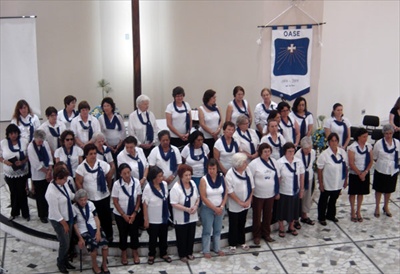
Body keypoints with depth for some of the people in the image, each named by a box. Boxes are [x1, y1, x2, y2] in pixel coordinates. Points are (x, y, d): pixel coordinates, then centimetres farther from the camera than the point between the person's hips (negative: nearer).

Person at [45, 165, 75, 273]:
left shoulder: (63, 184, -7)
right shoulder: (51, 192, -30)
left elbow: (70, 195, 15)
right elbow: (55, 212, -23)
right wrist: (64, 223, -16)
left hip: (69, 217, 7)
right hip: (58, 221, -7)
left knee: (68, 242, 19)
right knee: (65, 244, 4)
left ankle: (65, 261, 40)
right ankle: (60, 263, 30)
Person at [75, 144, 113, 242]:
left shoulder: (103, 164, -9)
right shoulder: (81, 167, -13)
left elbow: (109, 177, 4)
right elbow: (78, 183, -8)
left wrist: (108, 188, 12)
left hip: (104, 197, 1)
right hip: (89, 198, -1)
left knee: (106, 217, 13)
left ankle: (109, 235, 33)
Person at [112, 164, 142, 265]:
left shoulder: (136, 182, -17)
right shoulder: (117, 184, -20)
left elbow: (139, 199, -7)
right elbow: (115, 202, -12)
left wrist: (134, 213, -11)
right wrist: (124, 215, -12)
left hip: (134, 213, 1)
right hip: (120, 214, -1)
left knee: (134, 233, 11)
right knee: (123, 234, 13)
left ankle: (135, 253, 34)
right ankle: (123, 254, 35)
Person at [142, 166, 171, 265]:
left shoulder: (164, 184, -9)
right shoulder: (148, 188, -22)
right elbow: (145, 205, -16)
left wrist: (167, 212, 13)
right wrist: (146, 220, -13)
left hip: (164, 217, 4)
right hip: (153, 219, -4)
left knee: (163, 237, 18)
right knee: (153, 238, 14)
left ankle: (163, 253, 39)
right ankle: (151, 255, 36)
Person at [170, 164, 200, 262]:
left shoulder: (193, 183, -3)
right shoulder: (176, 188, -22)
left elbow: (198, 197, 8)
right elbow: (174, 204, -22)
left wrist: (196, 206, -10)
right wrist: (187, 209, -26)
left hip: (192, 217, 5)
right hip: (181, 219, -5)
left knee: (191, 236, 18)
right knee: (182, 237, 10)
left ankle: (189, 252, 36)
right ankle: (182, 254, 28)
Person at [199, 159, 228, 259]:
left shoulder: (222, 178, -5)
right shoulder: (204, 180, -15)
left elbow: (225, 193, -1)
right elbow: (203, 197, -16)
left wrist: (222, 207, -10)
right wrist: (214, 208, -15)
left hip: (220, 208, 4)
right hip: (207, 209, -3)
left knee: (218, 230, 16)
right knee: (207, 231, 7)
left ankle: (217, 248, 32)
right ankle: (206, 250, 20)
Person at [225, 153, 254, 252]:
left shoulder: (247, 170, -6)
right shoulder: (230, 174, -20)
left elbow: (252, 186, 0)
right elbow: (229, 191, -18)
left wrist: (249, 200, -6)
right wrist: (240, 202, -15)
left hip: (246, 204, 4)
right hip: (234, 205, -4)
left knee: (242, 224, 20)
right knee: (233, 225, 11)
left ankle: (242, 242, 37)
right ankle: (232, 244, 27)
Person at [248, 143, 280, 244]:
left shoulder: (274, 162, 1)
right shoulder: (254, 163, -14)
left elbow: (277, 178, 10)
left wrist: (277, 192, 12)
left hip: (270, 194, 4)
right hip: (258, 195, -4)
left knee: (268, 215, 16)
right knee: (257, 216, 9)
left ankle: (266, 234, 34)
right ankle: (256, 236, 25)